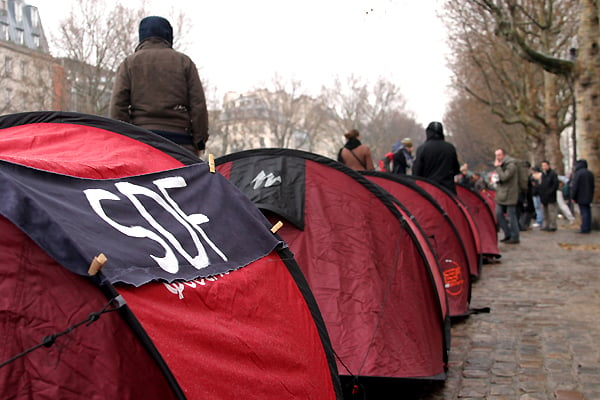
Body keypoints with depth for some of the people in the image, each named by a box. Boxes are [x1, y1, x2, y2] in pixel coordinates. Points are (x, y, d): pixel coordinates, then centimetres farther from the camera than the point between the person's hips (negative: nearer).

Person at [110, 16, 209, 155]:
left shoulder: (128, 63, 12)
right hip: (180, 141, 0)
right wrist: (199, 143, 8)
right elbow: (199, 105, 5)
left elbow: (117, 107, 3)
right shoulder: (184, 61, 12)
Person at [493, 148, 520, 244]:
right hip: (501, 195, 9)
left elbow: (504, 177, -24)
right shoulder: (502, 165, 16)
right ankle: (508, 234, 17)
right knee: (498, 214, 6)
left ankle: (514, 237, 6)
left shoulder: (511, 165, -13)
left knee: (511, 216, -3)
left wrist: (498, 167, -16)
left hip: (509, 195, -9)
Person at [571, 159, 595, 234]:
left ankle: (584, 228, -6)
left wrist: (573, 197, -9)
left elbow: (574, 187, -15)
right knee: (587, 211, 13)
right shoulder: (590, 173, 11)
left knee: (584, 212, -7)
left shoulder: (578, 173, -14)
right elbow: (592, 186, 17)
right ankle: (588, 227, 18)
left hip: (581, 197, -7)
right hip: (588, 197, 7)